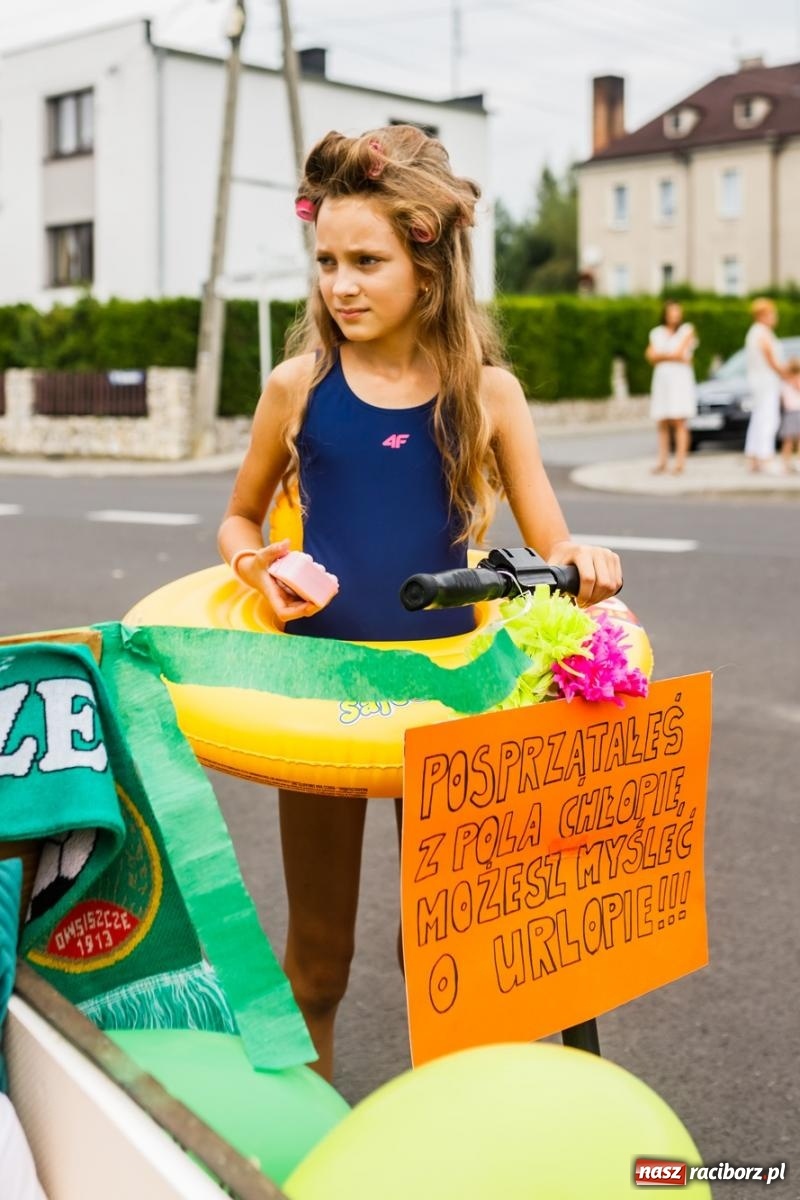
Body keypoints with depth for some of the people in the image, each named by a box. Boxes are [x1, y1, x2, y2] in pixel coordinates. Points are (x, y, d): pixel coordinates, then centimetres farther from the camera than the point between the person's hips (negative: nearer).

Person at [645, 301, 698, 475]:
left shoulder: (687, 330, 4)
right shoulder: (656, 333, 15)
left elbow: (679, 353, -7)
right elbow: (652, 358, 3)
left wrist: (660, 355, 2)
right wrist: (672, 356, -4)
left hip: (680, 378, -4)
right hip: (661, 379, 4)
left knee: (679, 421, -9)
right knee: (662, 423, -1)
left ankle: (680, 462, -11)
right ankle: (662, 462, 2)